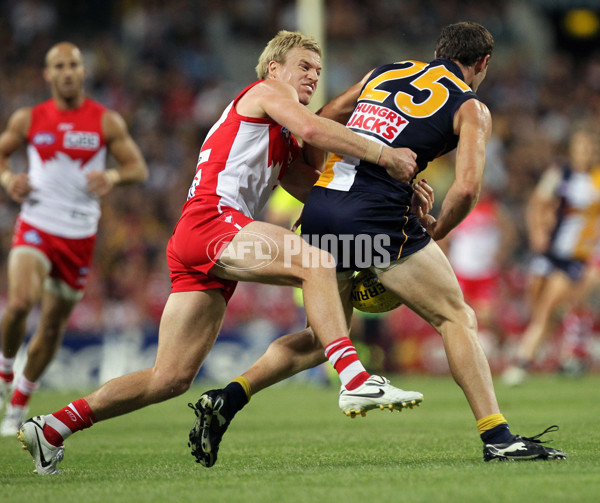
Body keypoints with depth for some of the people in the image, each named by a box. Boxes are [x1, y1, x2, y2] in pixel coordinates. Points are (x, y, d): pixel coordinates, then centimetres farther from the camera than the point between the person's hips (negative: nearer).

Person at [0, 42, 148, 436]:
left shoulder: (106, 122, 0)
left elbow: (139, 168, 2)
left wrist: (113, 176, -20)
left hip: (80, 236, 1)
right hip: (36, 227, -1)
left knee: (54, 326, 8)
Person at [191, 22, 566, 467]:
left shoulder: (384, 73, 25)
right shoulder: (471, 108, 9)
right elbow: (467, 188, -5)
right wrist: (436, 230, 12)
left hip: (319, 209, 6)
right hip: (376, 215, -6)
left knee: (323, 337, 20)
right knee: (457, 318, 5)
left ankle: (228, 398, 6)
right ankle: (498, 438, -2)